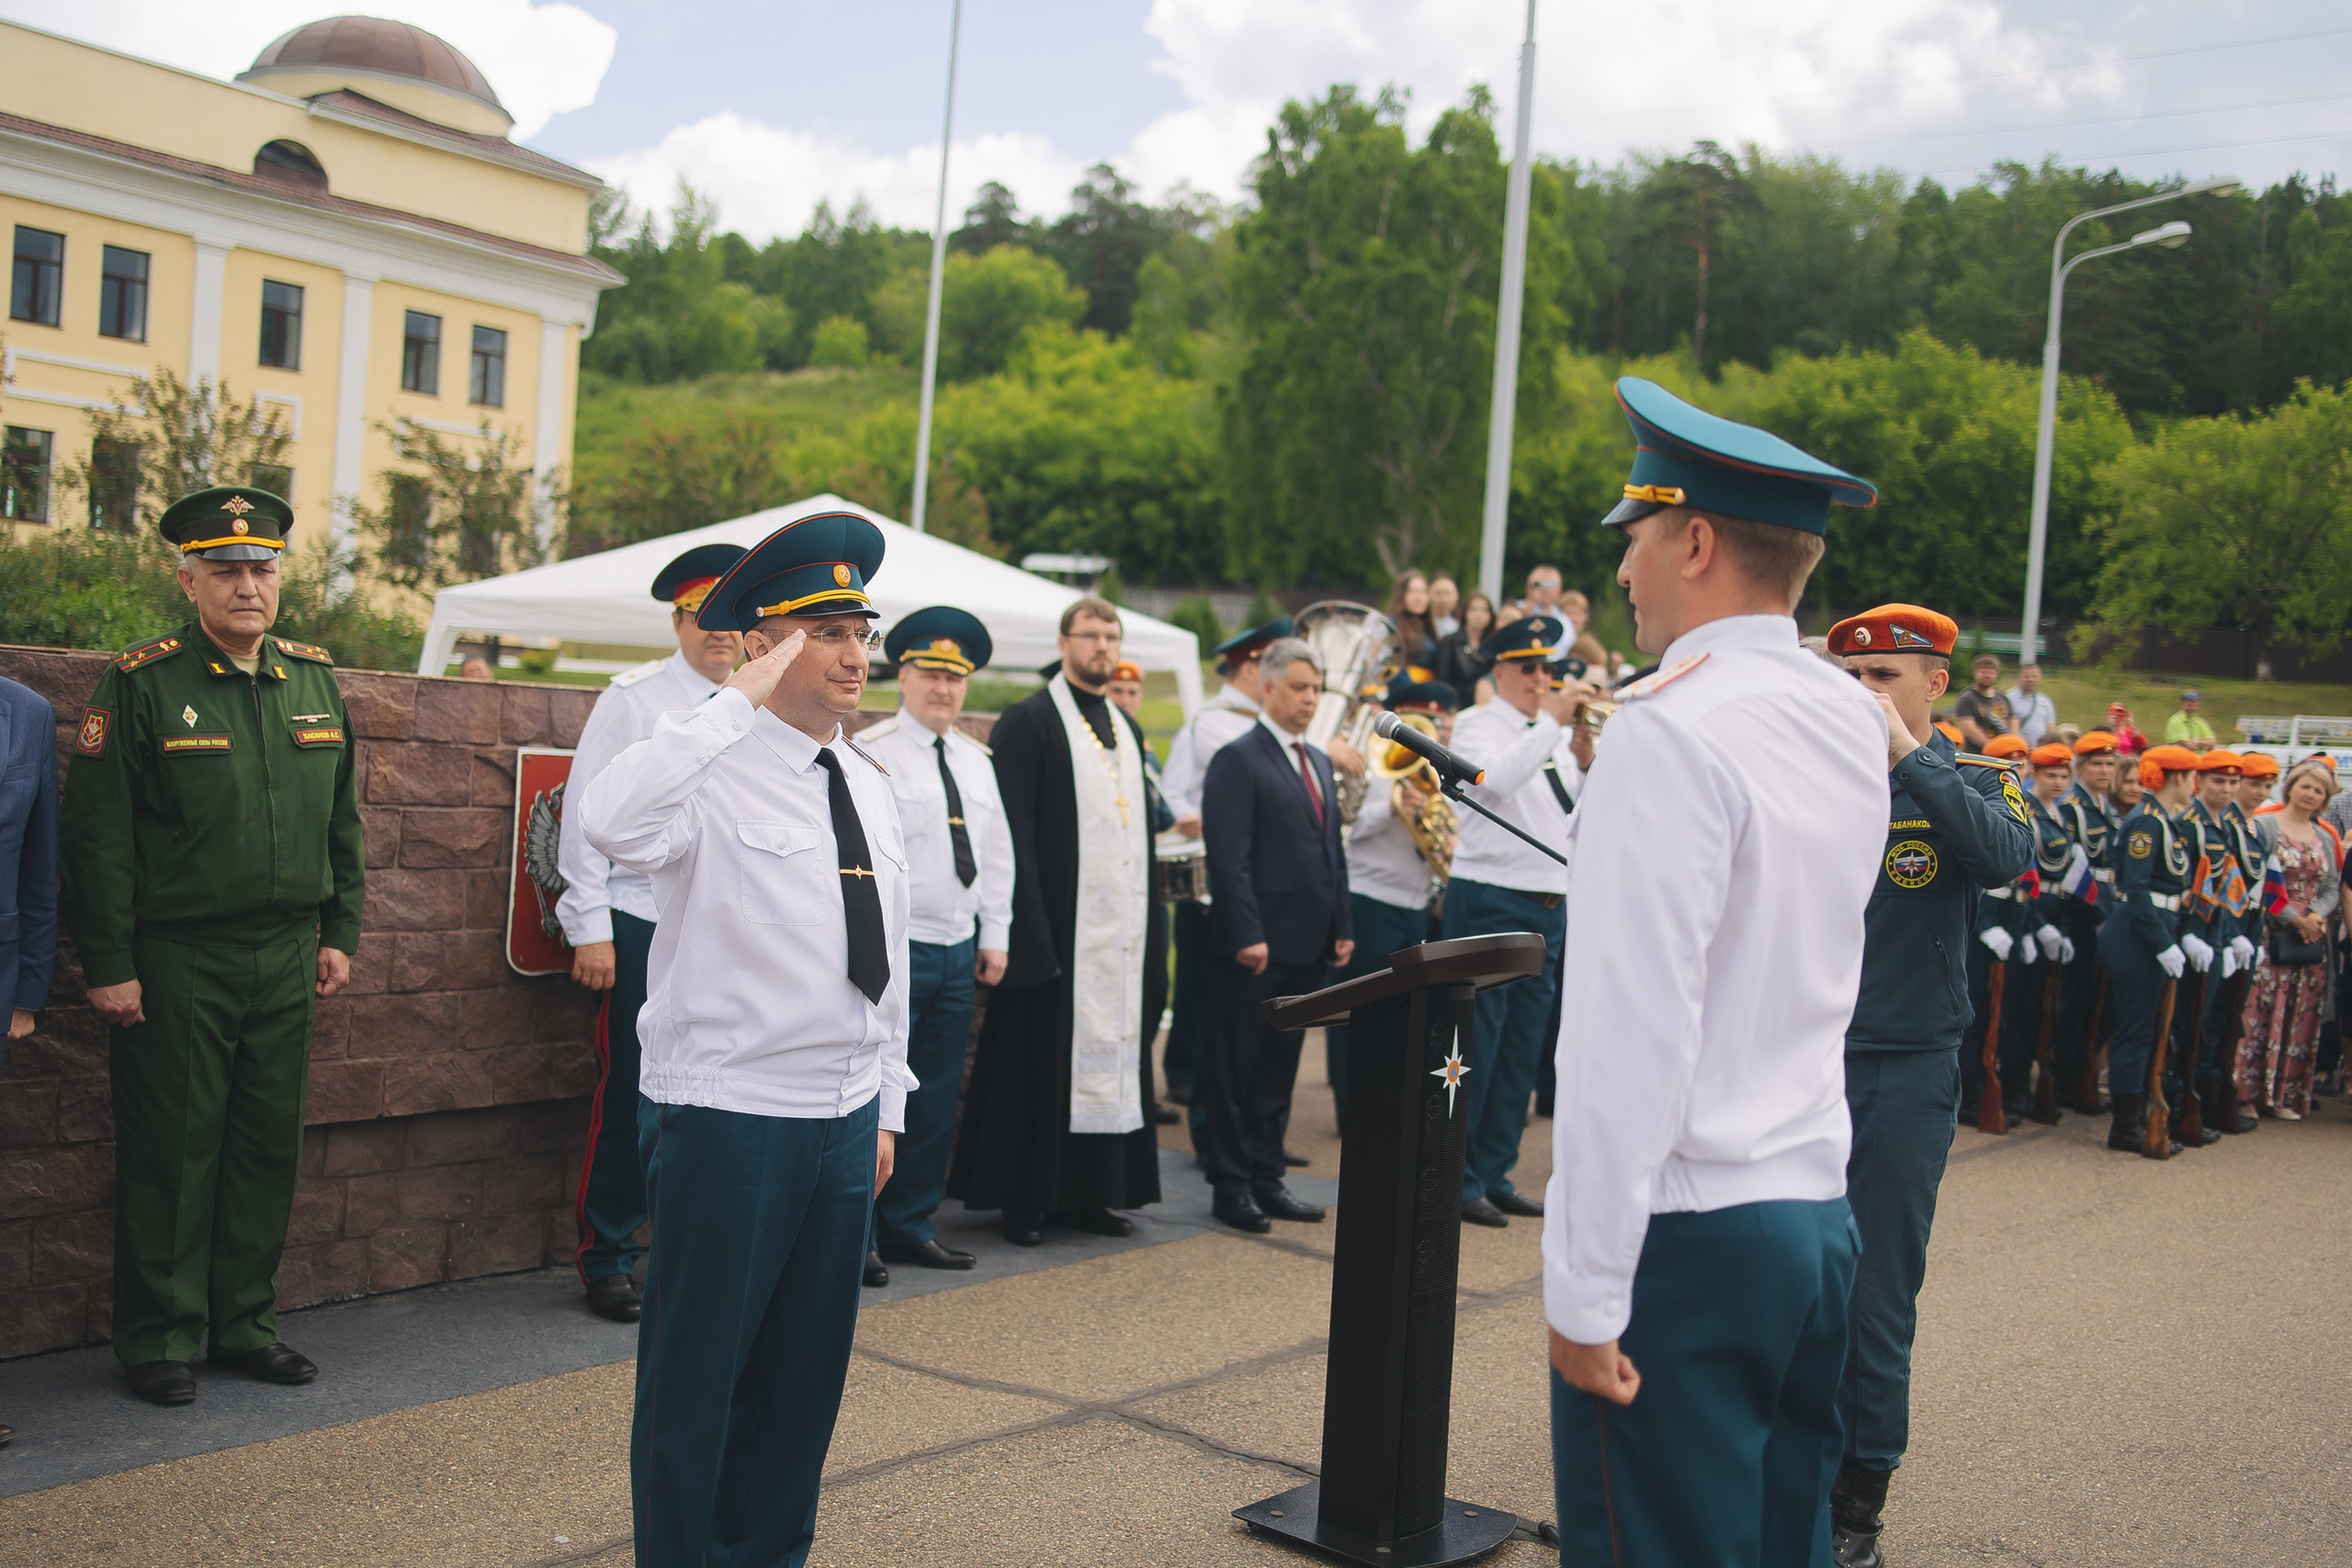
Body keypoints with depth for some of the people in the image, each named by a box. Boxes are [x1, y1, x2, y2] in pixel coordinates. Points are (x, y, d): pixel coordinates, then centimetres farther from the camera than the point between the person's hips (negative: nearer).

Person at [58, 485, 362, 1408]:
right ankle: (159, 1340, 15)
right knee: (171, 1150, 2)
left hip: (286, 958, 5)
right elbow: (97, 836, -8)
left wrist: (340, 933, 12)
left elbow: (341, 818, 16)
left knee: (268, 1145, 10)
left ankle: (245, 1323, 23)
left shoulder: (313, 679, 9)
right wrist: (108, 966, -11)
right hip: (175, 959, -5)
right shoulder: (141, 683, -6)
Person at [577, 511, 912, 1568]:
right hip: (729, 1115, -7)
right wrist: (743, 699, -30)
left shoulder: (868, 782, 11)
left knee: (808, 1362, 17)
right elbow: (610, 823, -36)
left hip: (845, 1118, 7)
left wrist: (887, 1104, 17)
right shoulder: (713, 765, -12)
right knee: (696, 1369, 4)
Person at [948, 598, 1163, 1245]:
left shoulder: (1127, 728, 16)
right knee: (1041, 1057, -1)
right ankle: (1025, 1199, 7)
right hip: (1057, 922, -7)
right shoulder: (1028, 721, -6)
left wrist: (1144, 914, 13)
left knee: (1111, 1052, 9)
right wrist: (1027, 924, -18)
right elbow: (1013, 832, -12)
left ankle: (1091, 1191, 17)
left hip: (1119, 926, 7)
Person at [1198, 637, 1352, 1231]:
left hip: (1306, 945, 8)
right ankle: (1230, 1186, 10)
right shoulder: (1239, 760, -9)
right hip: (1253, 947, -8)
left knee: (1279, 1068, 14)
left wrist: (1341, 926, 12)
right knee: (1236, 1066, 2)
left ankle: (1266, 1178, 22)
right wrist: (1248, 935, -20)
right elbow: (1229, 858, -15)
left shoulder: (1319, 762, 16)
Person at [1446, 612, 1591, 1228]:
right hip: (1491, 900, -7)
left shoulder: (1555, 731, 15)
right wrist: (1552, 720, -25)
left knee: (1521, 1049, 11)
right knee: (1475, 1045, -3)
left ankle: (1495, 1174, 20)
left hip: (1550, 905, 7)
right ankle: (1458, 1179, 4)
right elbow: (1497, 779, -25)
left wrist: (1585, 760, -10)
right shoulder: (1478, 725, -4)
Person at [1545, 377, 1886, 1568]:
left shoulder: (1673, 731, -17)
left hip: (1686, 1236, -8)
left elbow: (1632, 1036, -21)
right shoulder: (1853, 722, 8)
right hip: (1816, 1211, 8)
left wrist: (1582, 1290, -17)